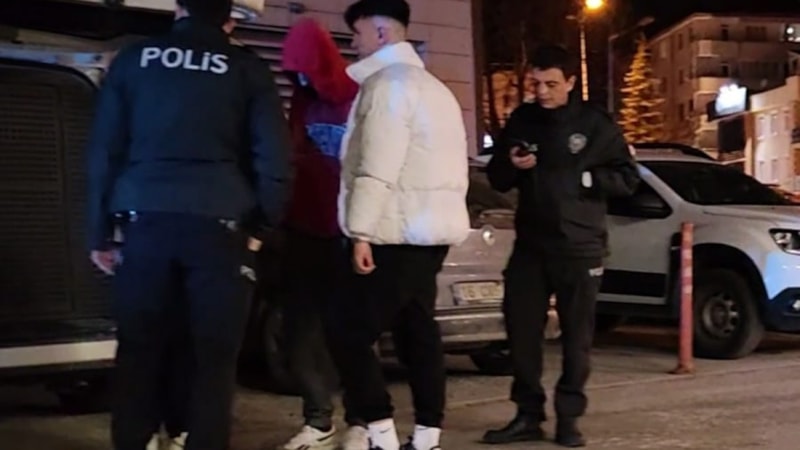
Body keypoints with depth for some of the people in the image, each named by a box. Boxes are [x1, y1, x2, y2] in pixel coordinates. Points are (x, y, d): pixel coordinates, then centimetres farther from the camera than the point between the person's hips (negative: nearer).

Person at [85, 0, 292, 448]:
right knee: (214, 353, 4)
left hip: (146, 220, 2)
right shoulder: (249, 69, 6)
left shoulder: (133, 59, 12)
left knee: (139, 348, 10)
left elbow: (104, 150, 10)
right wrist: (265, 224, 11)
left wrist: (100, 230, 13)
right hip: (217, 224, -2)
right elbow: (275, 159, 0)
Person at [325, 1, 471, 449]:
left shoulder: (388, 82, -10)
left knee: (349, 330, -8)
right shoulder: (430, 86, 21)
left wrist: (361, 232, -20)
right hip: (429, 228, 10)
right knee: (417, 330, 11)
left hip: (400, 232, -10)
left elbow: (377, 168, -20)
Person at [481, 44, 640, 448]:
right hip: (530, 245, 3)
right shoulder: (521, 120, 6)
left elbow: (627, 178, -1)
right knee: (521, 330, 1)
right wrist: (511, 166, -10)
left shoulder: (595, 123, -2)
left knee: (577, 337, 3)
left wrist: (583, 178, -15)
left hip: (580, 246, -3)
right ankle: (528, 415, 12)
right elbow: (496, 178, 12)